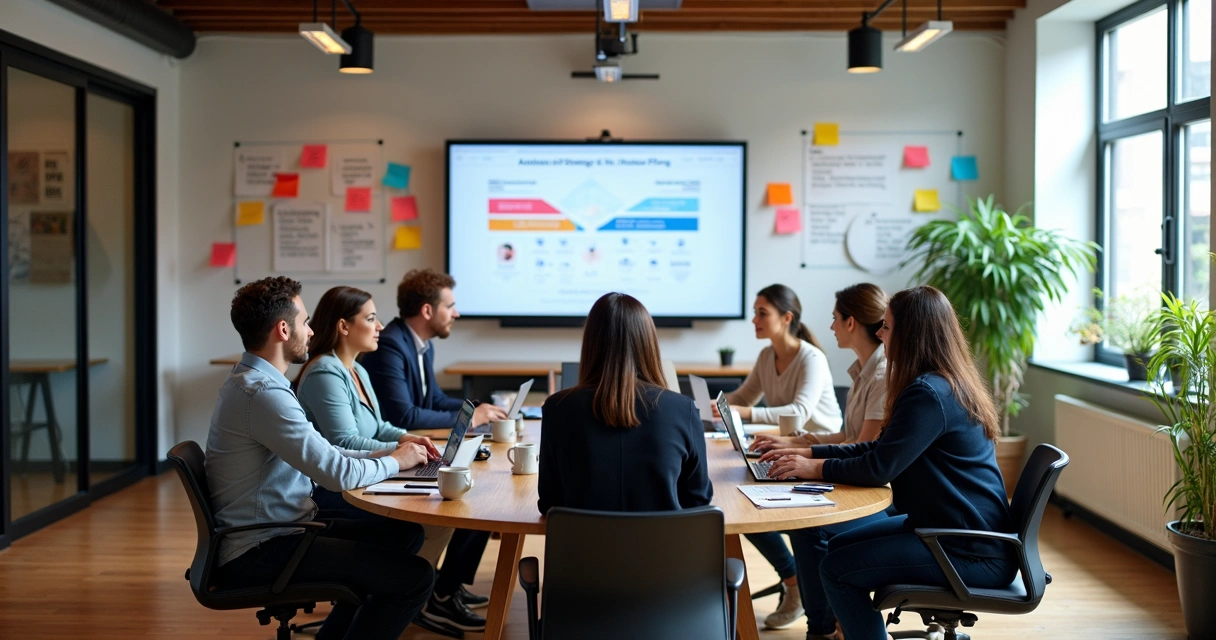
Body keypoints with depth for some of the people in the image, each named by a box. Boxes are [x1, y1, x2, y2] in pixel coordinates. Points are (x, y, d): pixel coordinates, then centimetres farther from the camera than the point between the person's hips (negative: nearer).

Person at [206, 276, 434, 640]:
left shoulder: (253, 380, 12)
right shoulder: (263, 393, -23)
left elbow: (319, 456, 14)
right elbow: (338, 474, -25)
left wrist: (384, 454, 4)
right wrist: (394, 462, -7)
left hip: (273, 532, 11)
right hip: (259, 554, -11)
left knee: (404, 534, 16)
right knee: (415, 577, -16)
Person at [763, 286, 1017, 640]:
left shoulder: (929, 393, -22)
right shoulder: (948, 383, 10)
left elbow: (878, 468, -23)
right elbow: (881, 448, 14)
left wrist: (815, 468, -8)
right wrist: (810, 452, 8)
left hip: (972, 554, -10)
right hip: (961, 527, 10)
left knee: (835, 570, -10)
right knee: (839, 546, 12)